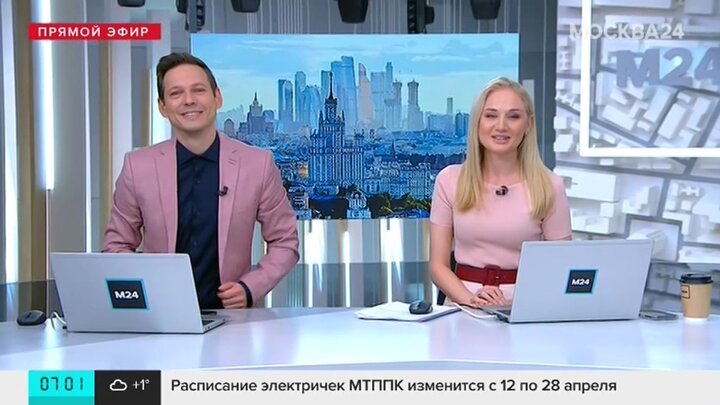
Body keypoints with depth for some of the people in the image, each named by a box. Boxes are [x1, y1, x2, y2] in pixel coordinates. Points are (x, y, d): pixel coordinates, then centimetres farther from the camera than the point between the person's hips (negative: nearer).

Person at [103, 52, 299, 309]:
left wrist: (250, 288, -8)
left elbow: (284, 242, 6)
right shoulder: (137, 166, -1)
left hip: (228, 314, 1)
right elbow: (117, 245, 9)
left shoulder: (259, 164, -4)